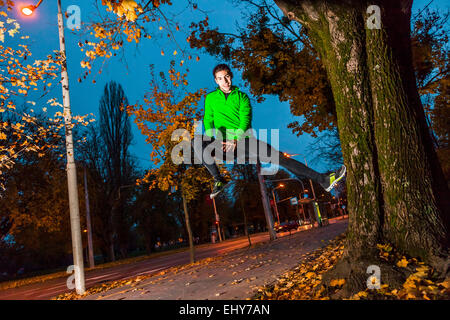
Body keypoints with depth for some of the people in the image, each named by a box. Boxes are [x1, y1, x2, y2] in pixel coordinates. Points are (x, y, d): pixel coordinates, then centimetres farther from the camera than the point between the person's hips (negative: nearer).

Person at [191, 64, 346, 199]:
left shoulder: (242, 97, 15)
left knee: (279, 156, -16)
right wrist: (215, 142, -12)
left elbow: (245, 120, 1)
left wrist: (235, 139, -17)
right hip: (222, 145, 0)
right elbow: (208, 121, 8)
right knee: (197, 142, -29)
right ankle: (218, 179, -18)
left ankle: (322, 180, -18)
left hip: (244, 140, 0)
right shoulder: (211, 98, 17)